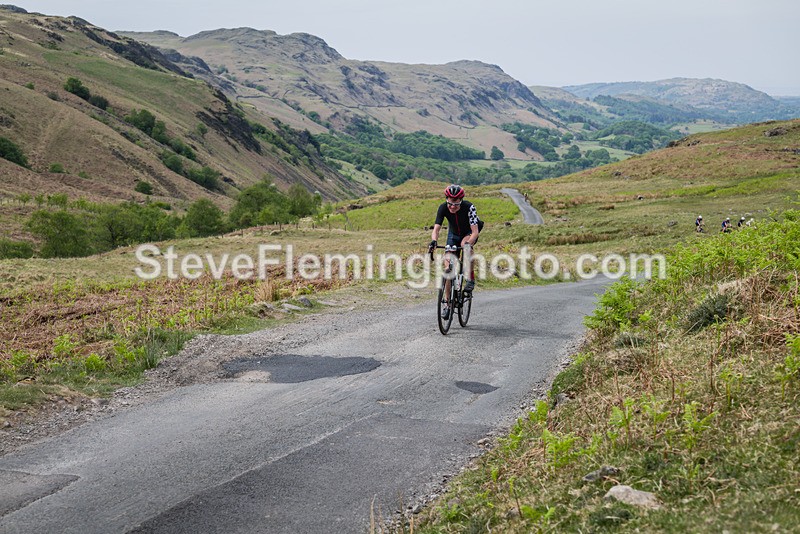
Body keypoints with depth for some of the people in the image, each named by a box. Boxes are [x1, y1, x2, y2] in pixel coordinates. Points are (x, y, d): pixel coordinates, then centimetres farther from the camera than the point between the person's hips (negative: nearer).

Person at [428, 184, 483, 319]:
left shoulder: (469, 207, -33)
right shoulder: (443, 208, -26)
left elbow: (475, 231, -38)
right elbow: (436, 228, -34)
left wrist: (469, 243, -57)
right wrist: (433, 241, -54)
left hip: (469, 233, -3)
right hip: (453, 234, 3)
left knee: (465, 244, -39)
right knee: (448, 267, -7)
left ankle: (470, 279, -30)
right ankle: (448, 303, 3)